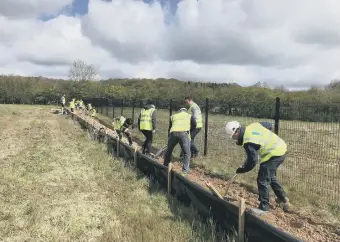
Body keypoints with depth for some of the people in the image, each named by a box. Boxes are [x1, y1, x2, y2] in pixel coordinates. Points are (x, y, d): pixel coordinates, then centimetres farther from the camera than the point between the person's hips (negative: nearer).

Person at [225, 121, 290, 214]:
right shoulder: (253, 125, 1)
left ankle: (264, 207, 7)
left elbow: (252, 161, -22)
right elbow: (269, 125, 16)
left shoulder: (248, 142, -23)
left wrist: (241, 170, -7)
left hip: (274, 154, -10)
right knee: (270, 176, 27)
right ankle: (283, 198, 40)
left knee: (262, 180, -2)